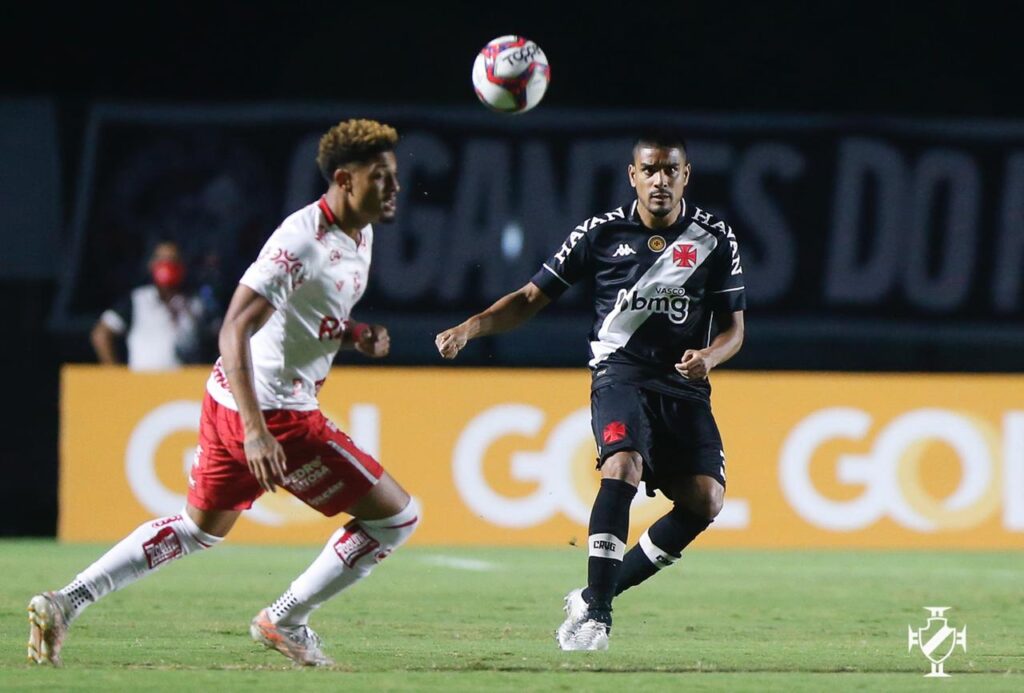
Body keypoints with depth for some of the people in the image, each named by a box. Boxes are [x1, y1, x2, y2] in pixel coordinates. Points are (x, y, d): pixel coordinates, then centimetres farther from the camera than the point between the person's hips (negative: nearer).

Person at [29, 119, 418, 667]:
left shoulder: (360, 235, 9)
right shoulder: (302, 241, -21)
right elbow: (234, 331, -26)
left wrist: (355, 334, 5)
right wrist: (256, 432, -34)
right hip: (272, 412, -10)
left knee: (199, 528, 24)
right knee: (397, 515, -4)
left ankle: (66, 602, 20)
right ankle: (285, 622, 5)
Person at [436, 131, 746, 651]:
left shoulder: (715, 238, 5)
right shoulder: (602, 233, 1)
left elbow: (733, 327, 11)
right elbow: (532, 298, 4)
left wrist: (710, 356, -13)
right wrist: (471, 327, -11)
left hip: (683, 384, 3)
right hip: (620, 370, -3)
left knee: (705, 498, -15)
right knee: (624, 464, -30)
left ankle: (597, 595, -3)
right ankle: (594, 609, -27)